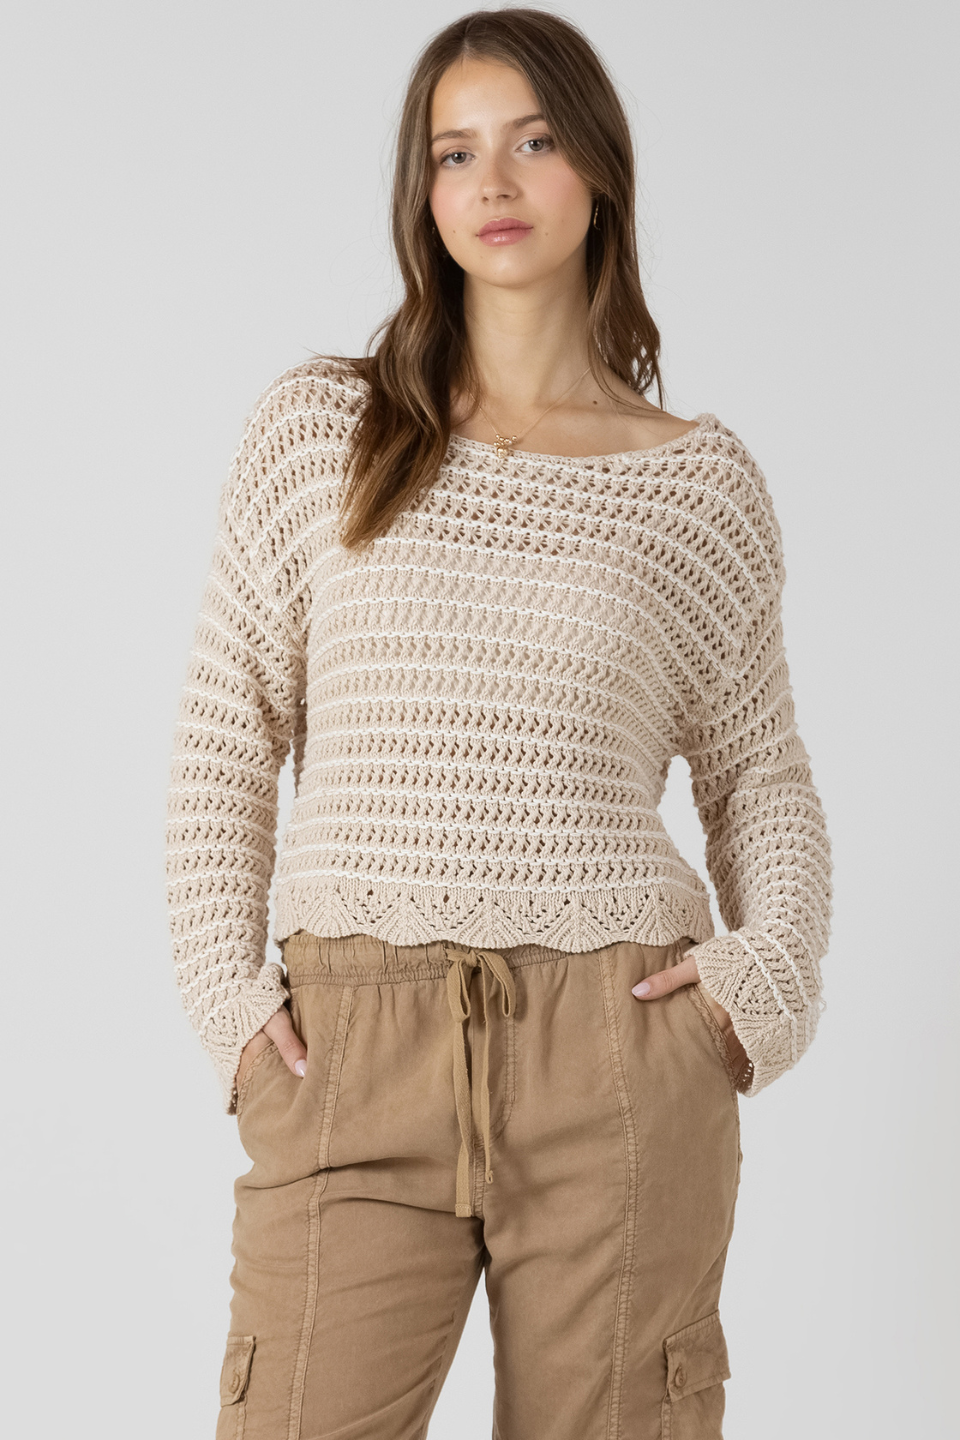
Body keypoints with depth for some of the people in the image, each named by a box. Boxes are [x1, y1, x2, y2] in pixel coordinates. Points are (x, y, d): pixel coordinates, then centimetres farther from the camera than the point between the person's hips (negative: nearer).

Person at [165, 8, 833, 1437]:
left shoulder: (701, 480, 6)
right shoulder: (317, 429, 6)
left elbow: (762, 773, 14)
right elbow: (225, 739, 8)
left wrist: (773, 971, -1)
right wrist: (227, 988, -1)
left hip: (621, 1046, 0)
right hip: (353, 1047, 0)